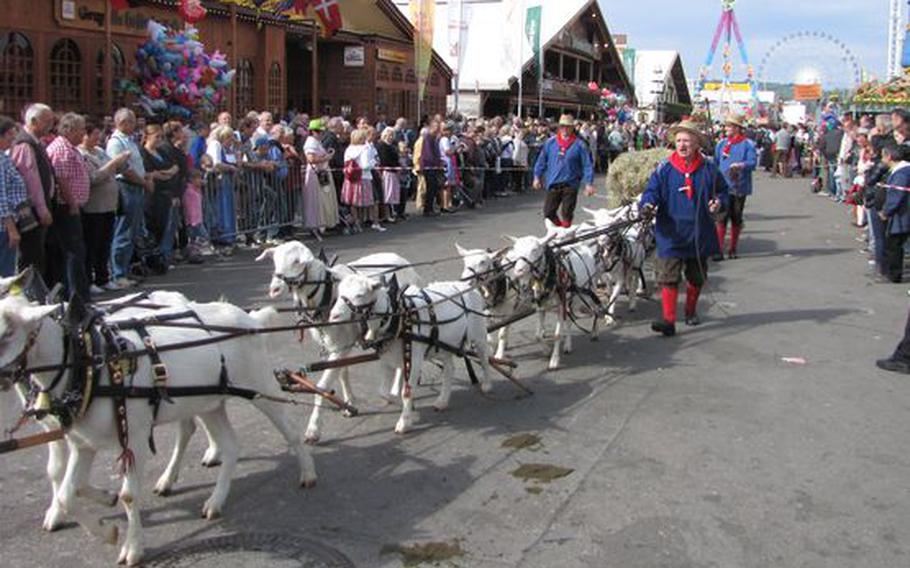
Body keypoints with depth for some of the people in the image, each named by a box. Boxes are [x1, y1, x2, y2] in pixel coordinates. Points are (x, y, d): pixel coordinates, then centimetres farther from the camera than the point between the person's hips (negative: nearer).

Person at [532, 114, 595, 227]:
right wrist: (537, 177, 8)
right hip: (553, 184, 2)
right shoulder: (550, 143, 4)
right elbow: (541, 161, 11)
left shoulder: (579, 145, -4)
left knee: (567, 214, 3)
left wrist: (589, 183, -10)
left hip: (570, 185, -2)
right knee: (548, 212, 3)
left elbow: (587, 165, -4)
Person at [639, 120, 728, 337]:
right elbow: (652, 190, -6)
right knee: (668, 278, -8)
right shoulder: (664, 169, -5)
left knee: (696, 277, 18)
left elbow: (722, 190, 11)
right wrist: (647, 204, -27)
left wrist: (719, 203, -9)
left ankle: (691, 311, 39)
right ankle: (669, 320, -7)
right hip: (670, 235, -2)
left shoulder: (709, 169, 0)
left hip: (699, 235, 2)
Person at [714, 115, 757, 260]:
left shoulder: (747, 144, -1)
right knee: (721, 218, -9)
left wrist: (740, 165, -29)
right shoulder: (721, 144, 10)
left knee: (736, 219, 9)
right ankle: (719, 250, -9)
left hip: (739, 187, -1)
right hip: (723, 187, 1)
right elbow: (715, 163, 17)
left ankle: (733, 250, 19)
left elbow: (753, 162, -11)